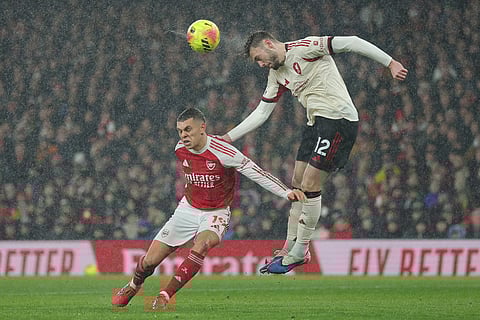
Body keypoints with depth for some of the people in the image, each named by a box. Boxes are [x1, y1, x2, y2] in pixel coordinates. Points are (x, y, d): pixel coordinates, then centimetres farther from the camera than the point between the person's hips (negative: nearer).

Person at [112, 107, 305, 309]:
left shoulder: (221, 152, -24)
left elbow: (255, 172, -21)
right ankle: (134, 285, 33)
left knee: (201, 246, -36)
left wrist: (286, 192, -29)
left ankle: (164, 296, -25)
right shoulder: (180, 150, -7)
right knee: (149, 261, -2)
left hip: (215, 214, -4)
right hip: (187, 209, 4)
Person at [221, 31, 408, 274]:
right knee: (298, 184, 8)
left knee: (310, 184, -9)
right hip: (316, 123, 9)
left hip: (338, 119, -9)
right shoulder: (276, 75, 17)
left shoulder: (304, 48, -9)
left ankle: (299, 252, -1)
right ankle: (290, 248, 16)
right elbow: (261, 113, 23)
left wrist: (391, 63, -16)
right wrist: (228, 138, 16)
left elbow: (352, 43, -12)